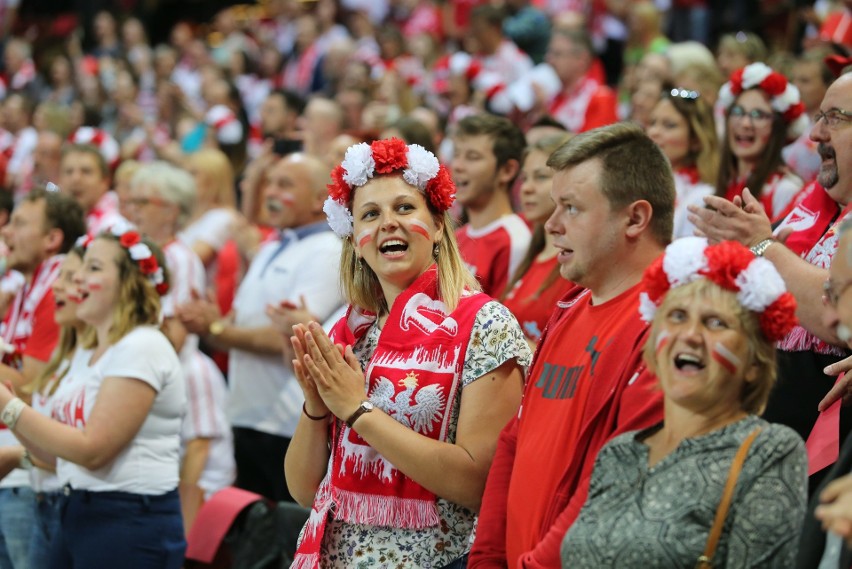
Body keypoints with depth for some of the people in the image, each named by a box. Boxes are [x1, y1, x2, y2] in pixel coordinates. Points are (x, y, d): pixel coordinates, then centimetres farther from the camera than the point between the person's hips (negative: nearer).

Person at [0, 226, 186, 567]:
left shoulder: (142, 347, -13)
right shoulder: (87, 352, 14)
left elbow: (92, 449, -19)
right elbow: (57, 452, 13)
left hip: (131, 526, -9)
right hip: (79, 515, 9)